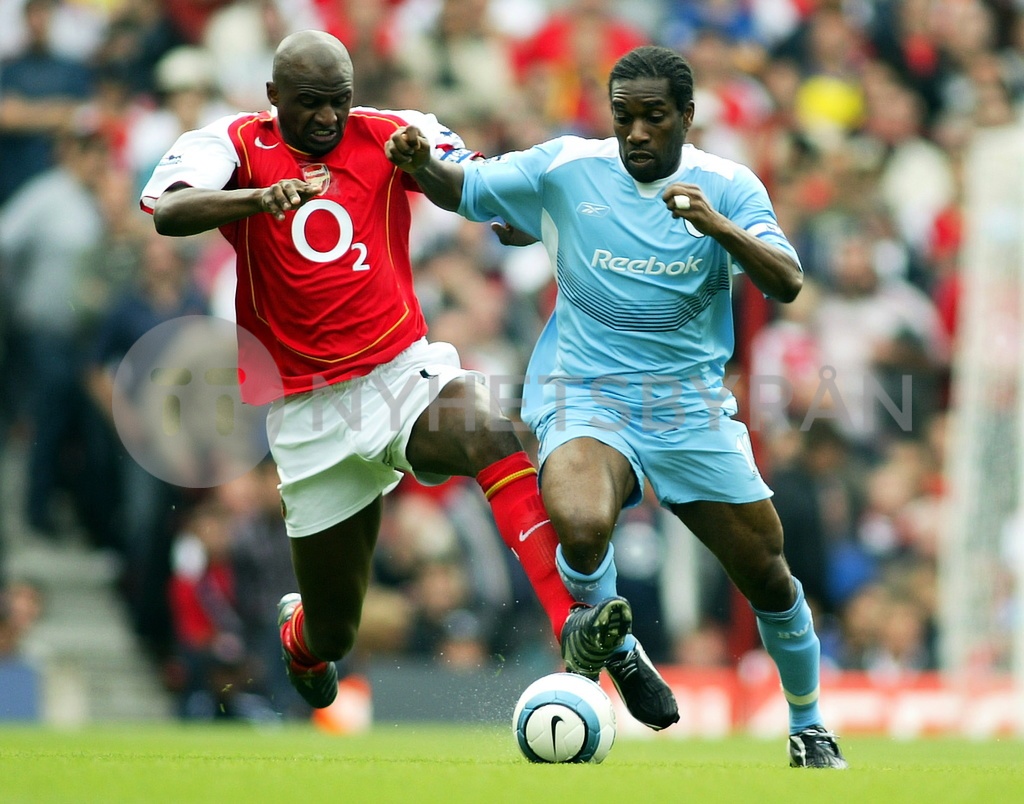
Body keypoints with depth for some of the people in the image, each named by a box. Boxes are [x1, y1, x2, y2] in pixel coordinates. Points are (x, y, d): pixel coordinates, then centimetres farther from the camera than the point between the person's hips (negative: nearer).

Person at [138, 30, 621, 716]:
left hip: (404, 369, 1)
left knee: (494, 437, -35)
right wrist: (259, 197, -41)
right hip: (310, 408, -1)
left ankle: (573, 620, -46)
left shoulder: (389, 135, 3)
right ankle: (296, 636, 47)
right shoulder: (235, 145, -3)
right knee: (331, 635, 8)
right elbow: (166, 212, -22)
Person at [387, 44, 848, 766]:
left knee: (768, 575, 6)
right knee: (582, 526, -33)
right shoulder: (568, 168, -2)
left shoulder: (728, 186, -3)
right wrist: (421, 164, -14)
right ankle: (606, 643, -1)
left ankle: (809, 730, 32)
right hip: (586, 399, -1)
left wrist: (720, 226, -30)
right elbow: (464, 188, 8)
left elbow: (787, 285, -13)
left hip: (692, 407, 2)